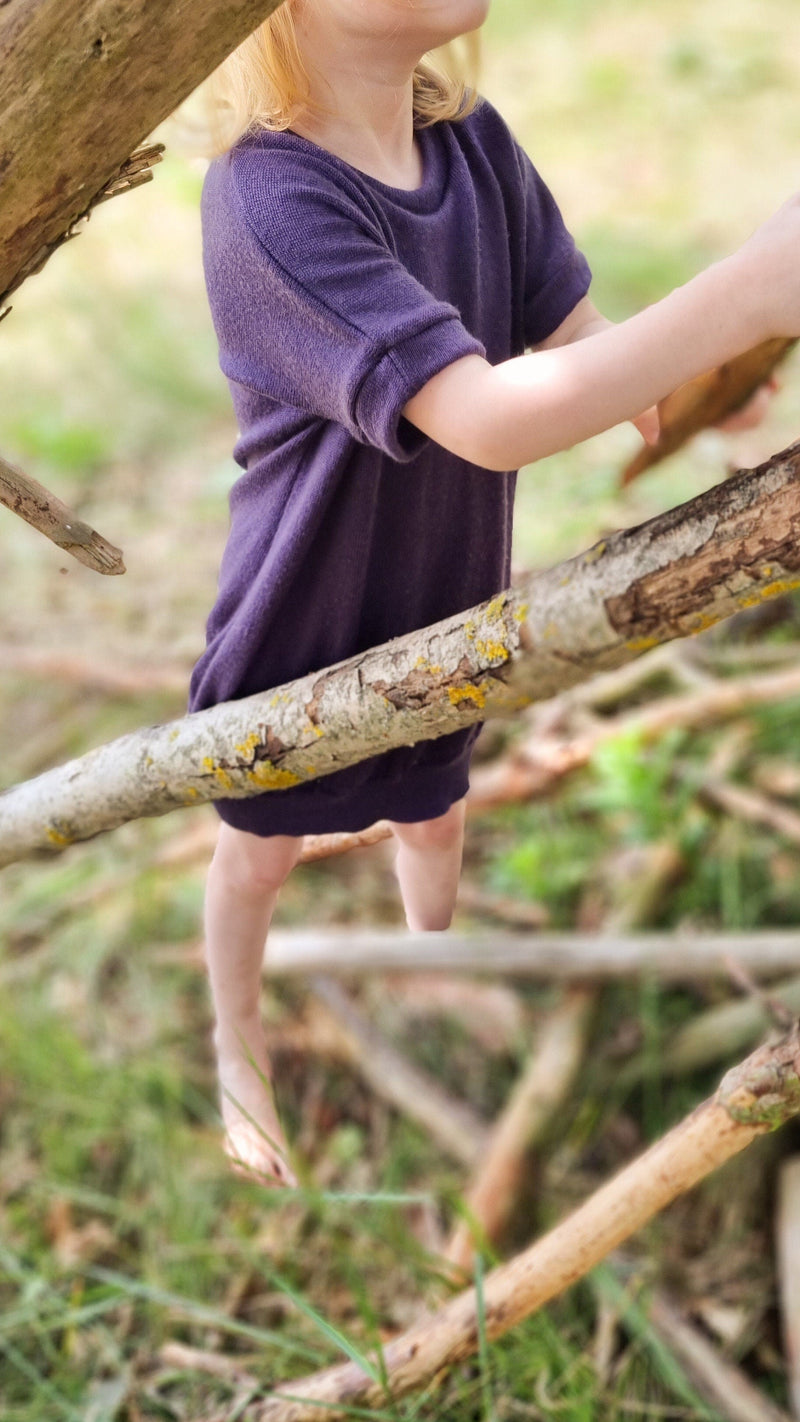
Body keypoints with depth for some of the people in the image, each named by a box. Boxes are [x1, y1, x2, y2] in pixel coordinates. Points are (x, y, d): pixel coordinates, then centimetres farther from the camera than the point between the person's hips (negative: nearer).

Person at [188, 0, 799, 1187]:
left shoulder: (476, 143, -10)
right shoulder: (267, 195, -33)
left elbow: (578, 348, -8)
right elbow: (488, 420, -40)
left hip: (442, 600, 5)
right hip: (299, 625, -5)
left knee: (433, 820, 27)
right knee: (260, 855, 20)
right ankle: (238, 1047, 48)